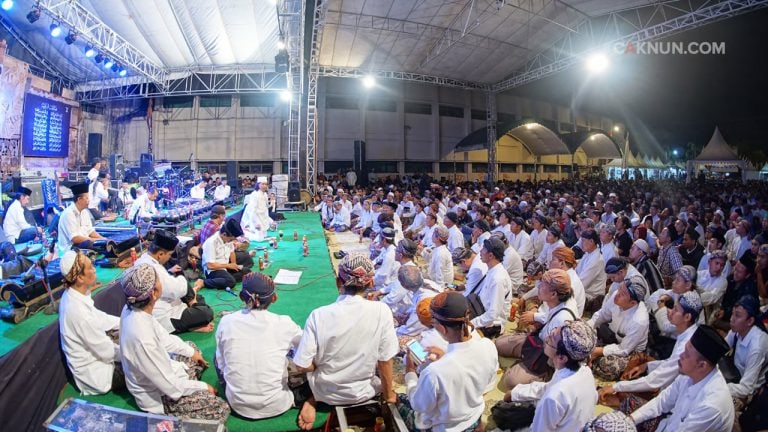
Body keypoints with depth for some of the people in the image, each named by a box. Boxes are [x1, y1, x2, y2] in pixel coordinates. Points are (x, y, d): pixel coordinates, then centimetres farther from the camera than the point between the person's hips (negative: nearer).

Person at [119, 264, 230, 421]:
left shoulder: (132, 309, -13)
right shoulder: (143, 338, -38)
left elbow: (162, 337, 6)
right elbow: (170, 386, -27)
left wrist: (191, 352, 11)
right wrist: (203, 387, -13)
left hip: (157, 371, 9)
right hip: (157, 395, -9)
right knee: (221, 409, -13)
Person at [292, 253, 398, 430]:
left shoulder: (319, 315, -22)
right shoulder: (381, 311, -22)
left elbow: (303, 366, -17)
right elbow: (385, 361, -14)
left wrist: (323, 365, 5)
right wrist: (389, 396, 4)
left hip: (327, 392, 1)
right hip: (364, 392, 0)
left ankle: (313, 402, 11)